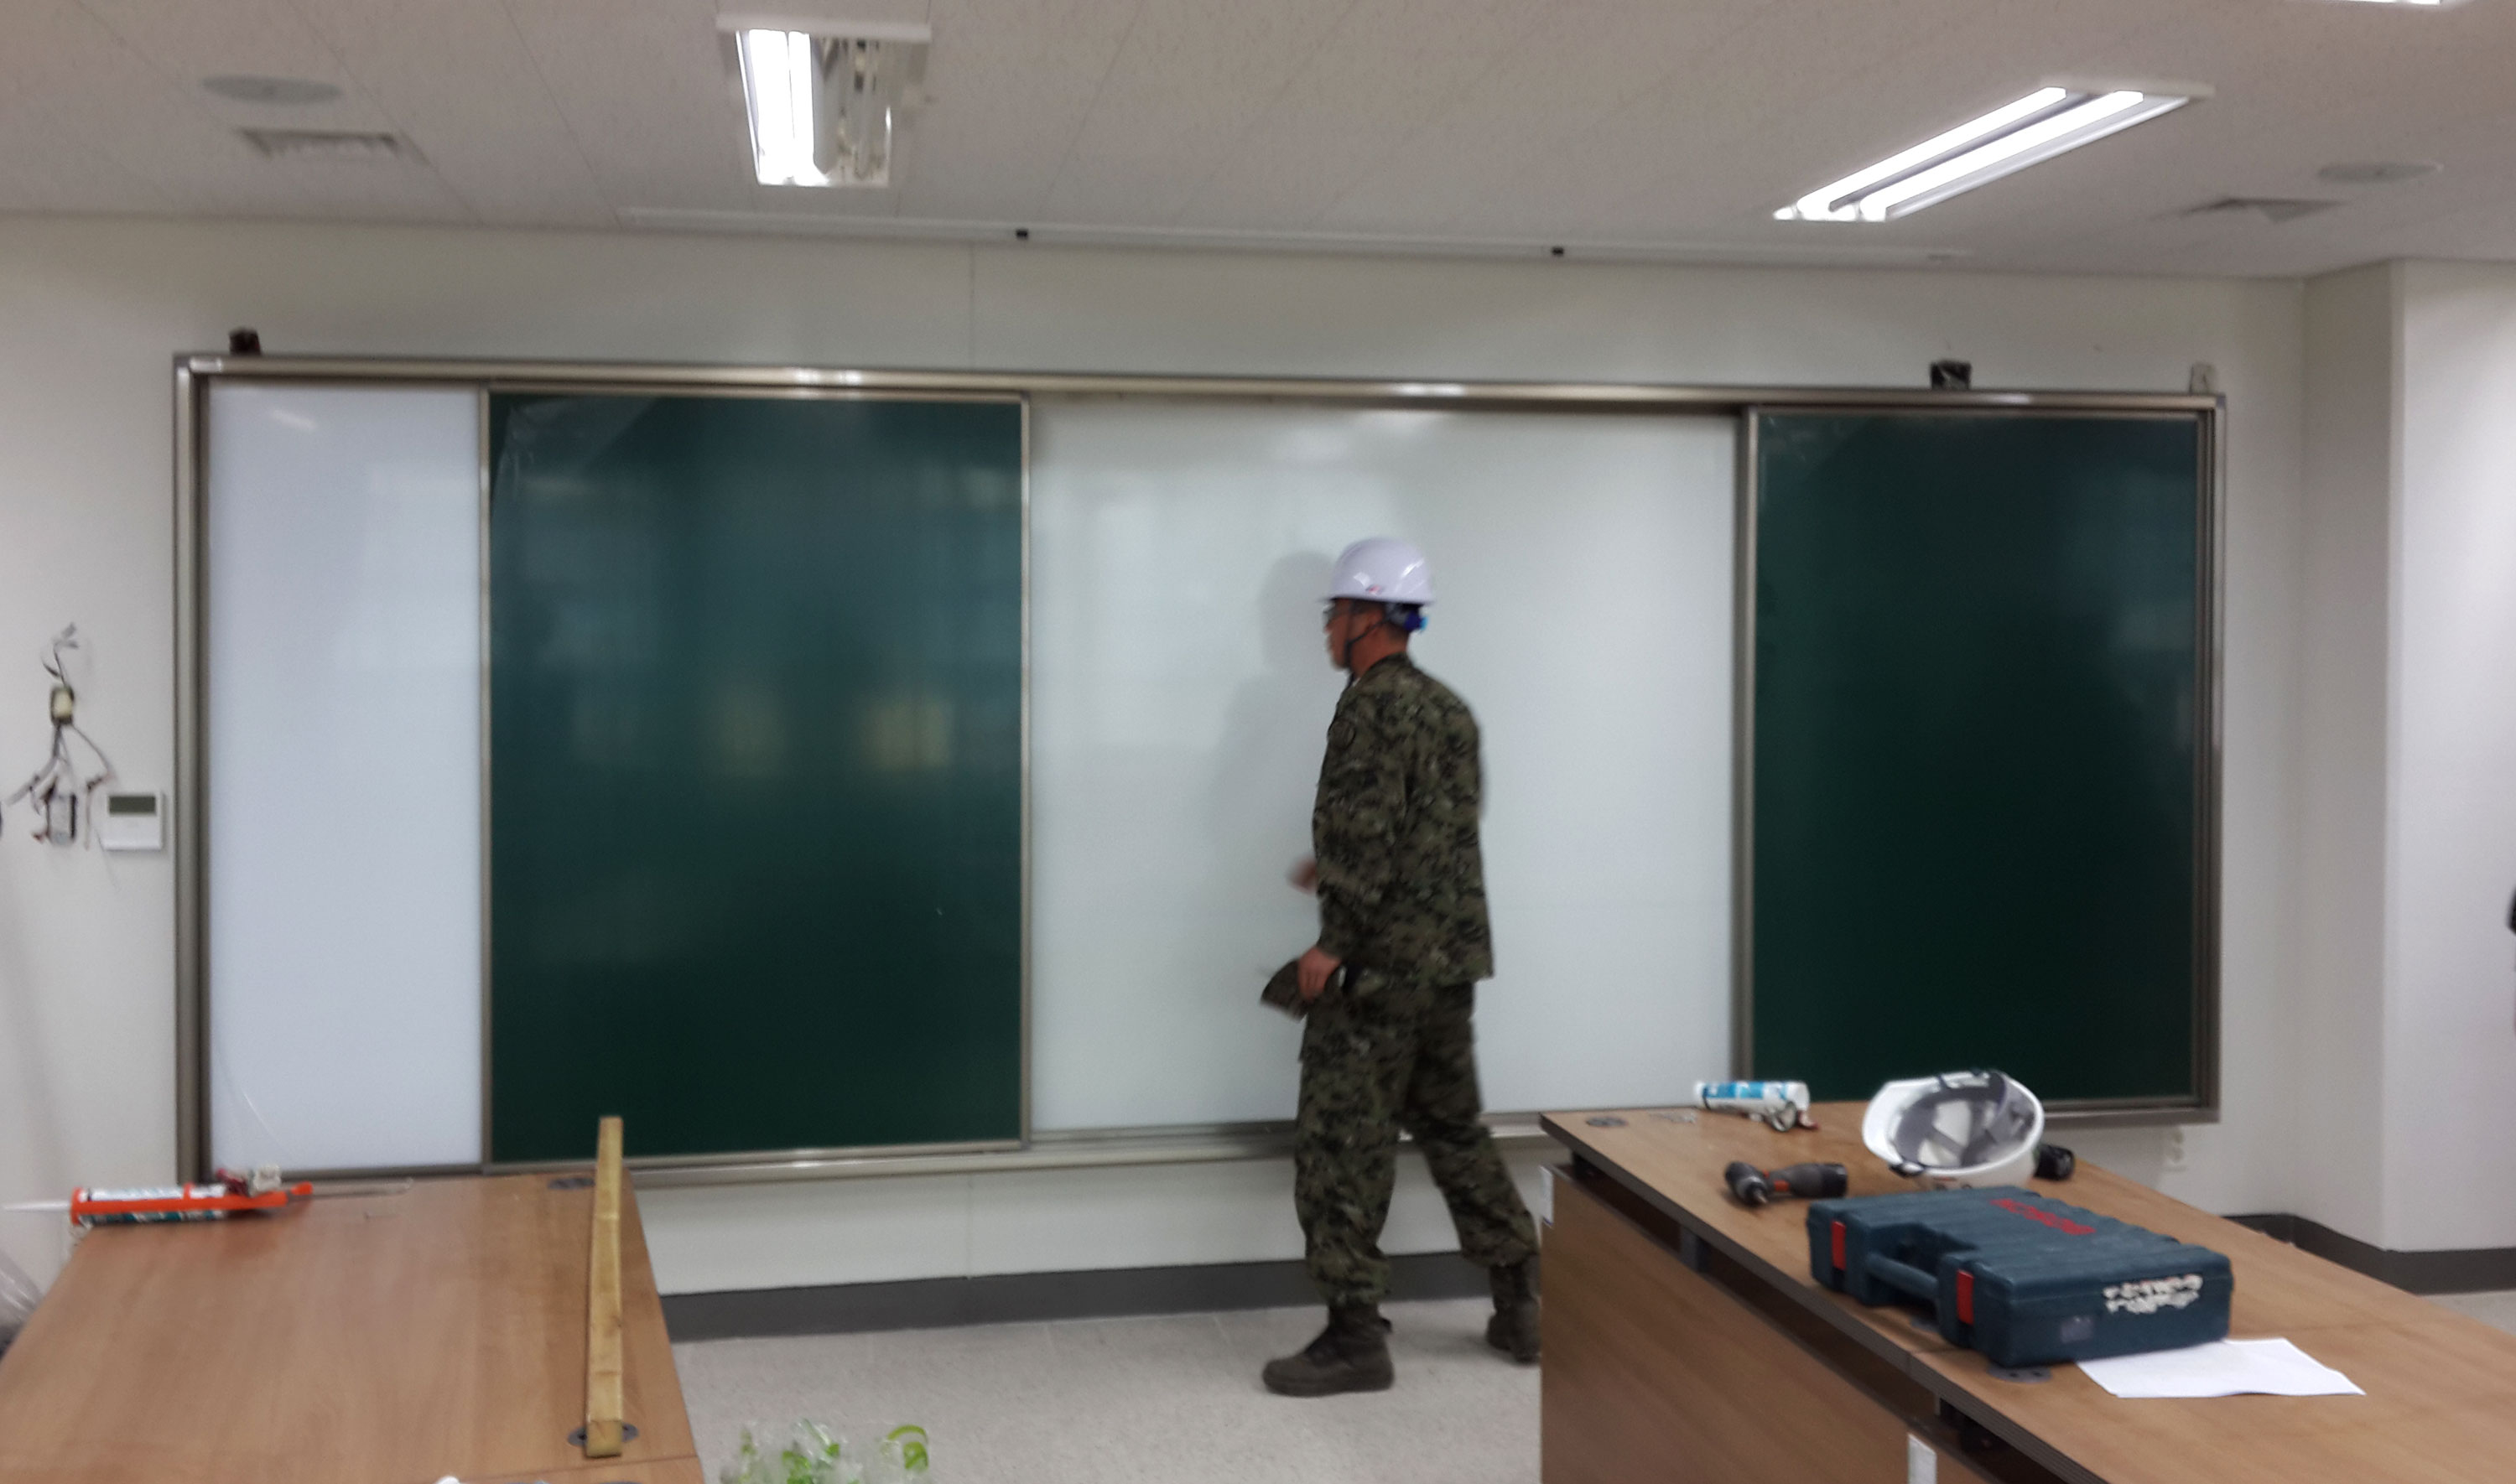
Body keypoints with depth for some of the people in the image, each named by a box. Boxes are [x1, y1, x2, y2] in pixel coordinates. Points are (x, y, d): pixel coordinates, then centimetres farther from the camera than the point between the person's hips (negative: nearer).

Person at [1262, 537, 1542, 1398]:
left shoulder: (1374, 706, -13)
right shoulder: (1449, 707, 15)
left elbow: (1367, 833, -20)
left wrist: (1333, 941, -17)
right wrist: (1339, 869, 21)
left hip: (1384, 964, -9)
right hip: (1455, 956, 9)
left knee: (1342, 1140, -3)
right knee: (1452, 1126, 18)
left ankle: (1354, 1335, 0)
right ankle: (1522, 1305, 21)